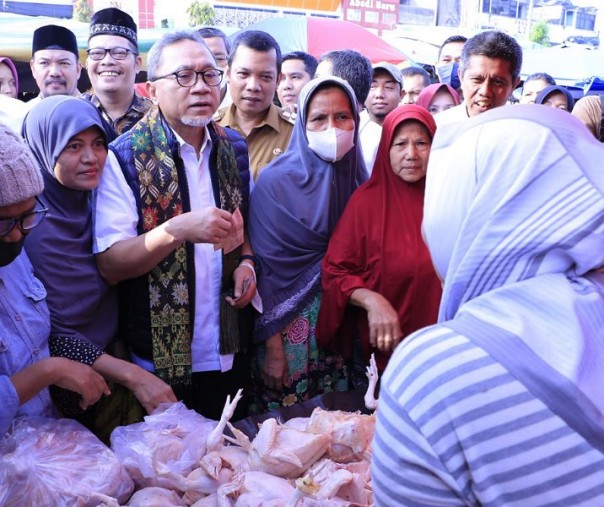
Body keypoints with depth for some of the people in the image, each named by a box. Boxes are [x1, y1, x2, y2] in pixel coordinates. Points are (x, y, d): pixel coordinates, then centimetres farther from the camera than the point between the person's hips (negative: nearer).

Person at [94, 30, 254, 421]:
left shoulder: (235, 149, 3)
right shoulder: (125, 157, -12)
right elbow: (110, 265, -17)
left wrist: (246, 261, -3)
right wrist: (177, 230, -31)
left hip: (230, 352, 5)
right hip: (160, 359, -4)